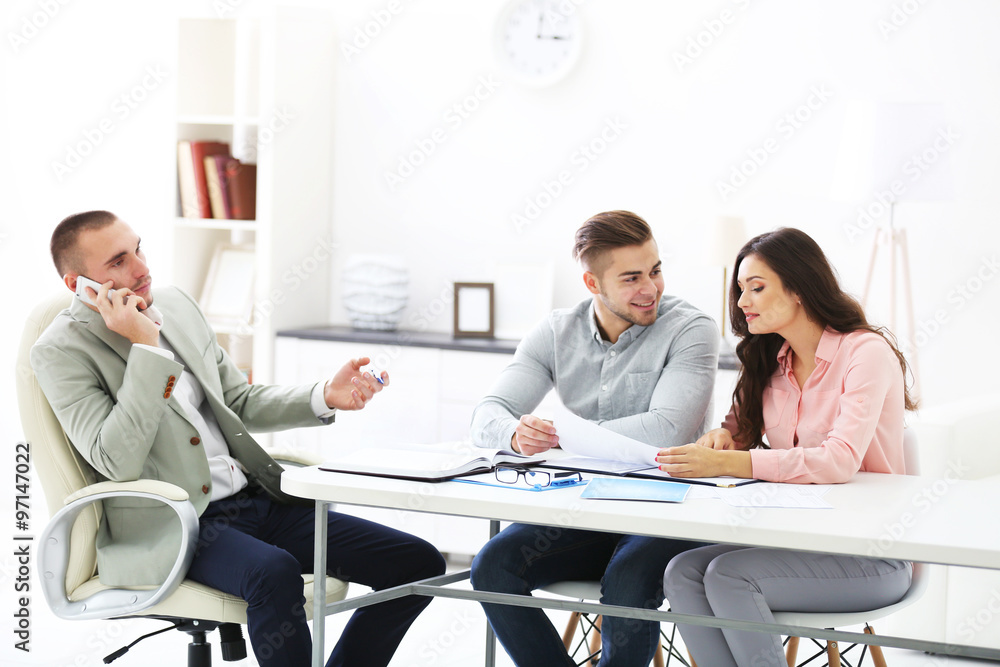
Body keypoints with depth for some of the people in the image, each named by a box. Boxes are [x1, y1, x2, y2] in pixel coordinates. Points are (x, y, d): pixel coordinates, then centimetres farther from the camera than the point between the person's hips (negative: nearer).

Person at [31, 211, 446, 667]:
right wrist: (145, 347, -20)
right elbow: (117, 461, -20)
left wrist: (325, 397, 5)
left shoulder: (175, 305, 13)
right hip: (171, 528, -7)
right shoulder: (61, 351, -8)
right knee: (274, 573, -39)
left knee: (418, 562, -5)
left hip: (256, 499, 7)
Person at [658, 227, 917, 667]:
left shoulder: (865, 352, -12)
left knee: (727, 575, -27)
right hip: (796, 540, 7)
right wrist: (723, 437, -7)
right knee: (682, 573, -19)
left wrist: (726, 463, -29)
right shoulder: (770, 363, 13)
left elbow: (841, 462, -24)